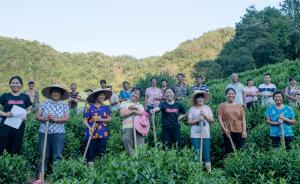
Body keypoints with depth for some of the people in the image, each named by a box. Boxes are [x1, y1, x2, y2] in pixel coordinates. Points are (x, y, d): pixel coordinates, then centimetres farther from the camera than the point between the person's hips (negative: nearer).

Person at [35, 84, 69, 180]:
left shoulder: (64, 105, 6)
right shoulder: (44, 104, 8)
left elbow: (66, 118, -4)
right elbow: (37, 116, 5)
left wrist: (55, 119, -19)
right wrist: (44, 118, -16)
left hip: (58, 133, -1)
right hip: (44, 132, 1)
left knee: (57, 156, -3)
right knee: (43, 155, 3)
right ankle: (41, 177, 11)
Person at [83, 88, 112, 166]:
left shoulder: (105, 108, 7)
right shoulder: (90, 108, -2)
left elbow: (109, 119, 2)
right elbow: (84, 120, -3)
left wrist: (100, 119, -13)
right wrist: (89, 127, -19)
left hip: (103, 134, 2)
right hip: (92, 133, -2)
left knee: (102, 152, 7)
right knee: (91, 152, 2)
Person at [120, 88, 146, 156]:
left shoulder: (140, 105, 25)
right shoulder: (124, 103, 14)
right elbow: (122, 114, -3)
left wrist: (135, 108, -4)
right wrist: (133, 111, -3)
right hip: (128, 128, -3)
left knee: (140, 148, -5)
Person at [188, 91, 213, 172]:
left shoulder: (207, 108, 9)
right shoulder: (192, 109, 3)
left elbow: (212, 120, 6)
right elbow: (189, 122, 0)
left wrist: (205, 115, -9)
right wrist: (198, 120, -14)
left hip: (206, 134, 2)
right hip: (195, 135, -1)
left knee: (206, 153, 2)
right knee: (196, 154, -1)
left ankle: (209, 171, 8)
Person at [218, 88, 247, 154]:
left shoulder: (239, 106, 12)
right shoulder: (222, 106, 6)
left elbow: (243, 118, 8)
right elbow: (219, 118, 0)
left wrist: (244, 131, -1)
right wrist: (224, 129, -12)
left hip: (239, 131, 2)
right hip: (227, 132, -2)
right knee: (229, 150, 1)